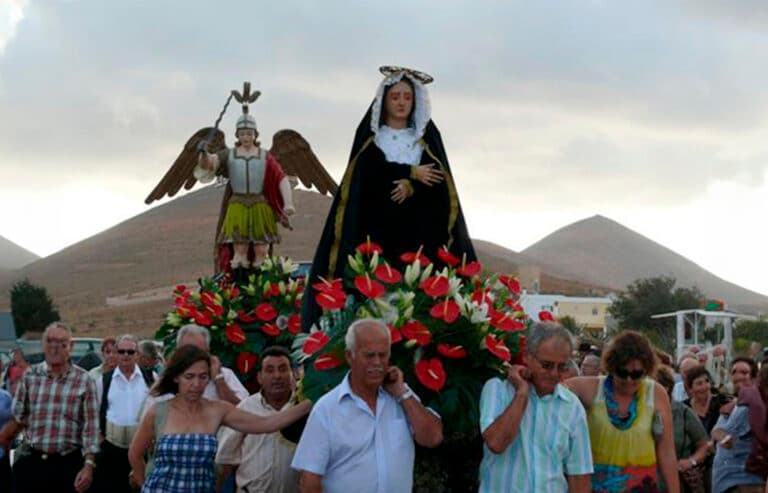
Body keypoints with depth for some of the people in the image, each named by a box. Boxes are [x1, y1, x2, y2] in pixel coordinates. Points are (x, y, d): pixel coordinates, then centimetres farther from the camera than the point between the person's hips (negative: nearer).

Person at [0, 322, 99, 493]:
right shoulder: (30, 376, 6)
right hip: (31, 462, 2)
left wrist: (89, 465, -13)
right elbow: (19, 418, 12)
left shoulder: (84, 381, -3)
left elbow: (91, 426, -6)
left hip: (69, 464, -2)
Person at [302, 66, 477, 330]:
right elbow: (367, 174, -7)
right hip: (378, 226, -1)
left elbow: (440, 180, 2)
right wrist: (411, 173, -5)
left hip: (420, 228, 1)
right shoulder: (369, 136, 10)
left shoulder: (428, 137, 14)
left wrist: (411, 186, -16)